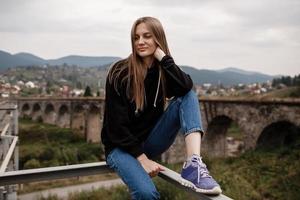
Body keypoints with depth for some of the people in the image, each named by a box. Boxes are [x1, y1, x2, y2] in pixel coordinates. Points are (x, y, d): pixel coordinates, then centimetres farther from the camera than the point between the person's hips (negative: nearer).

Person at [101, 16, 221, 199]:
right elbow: (116, 125, -16)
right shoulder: (120, 72, -14)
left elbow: (186, 87, -25)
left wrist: (162, 56, -22)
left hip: (150, 141, 5)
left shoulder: (162, 70, -2)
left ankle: (194, 165, -34)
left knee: (188, 96, -18)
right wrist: (143, 159, -18)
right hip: (122, 146, -4)